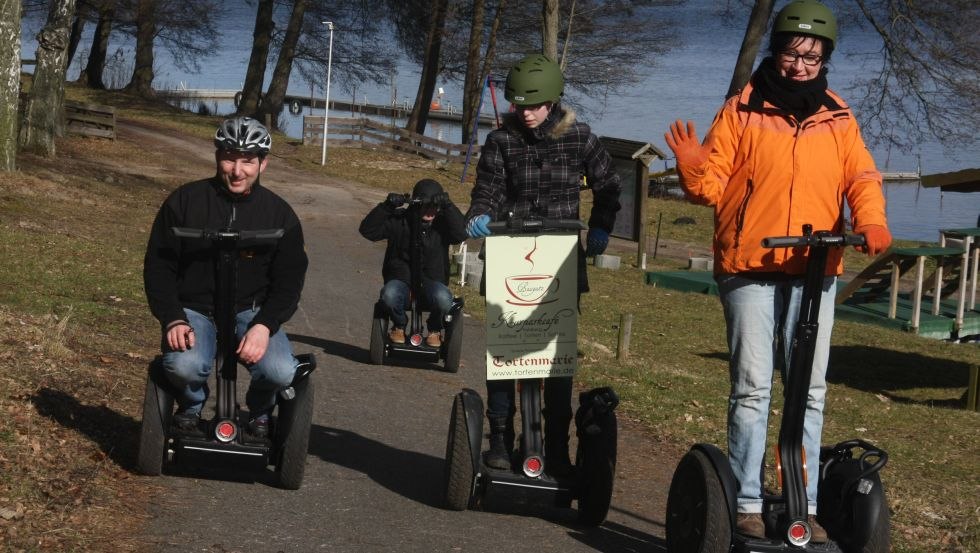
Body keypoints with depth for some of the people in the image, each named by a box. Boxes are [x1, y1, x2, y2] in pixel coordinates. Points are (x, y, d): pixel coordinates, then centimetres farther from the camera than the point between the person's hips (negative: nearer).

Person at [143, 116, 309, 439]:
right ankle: (190, 407, 6)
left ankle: (260, 412, 12)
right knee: (184, 366, -33)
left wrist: (264, 326, -18)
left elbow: (289, 280, 0)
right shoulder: (185, 201, -2)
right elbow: (158, 266, 0)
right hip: (194, 309, -1)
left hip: (251, 312, 1)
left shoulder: (280, 214, 1)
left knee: (281, 373, -27)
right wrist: (173, 320, -15)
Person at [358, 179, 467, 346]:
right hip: (400, 279, 0)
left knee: (443, 299, -35)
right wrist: (386, 206, -19)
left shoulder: (442, 224, 2)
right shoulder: (398, 220, 1)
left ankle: (434, 330, 2)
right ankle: (399, 326, 1)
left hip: (432, 280, 0)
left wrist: (448, 206, -25)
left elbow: (461, 234, -17)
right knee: (389, 295, -36)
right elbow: (367, 230, -6)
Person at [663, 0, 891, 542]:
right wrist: (692, 169, -20)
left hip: (815, 271, 3)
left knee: (810, 391, 6)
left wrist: (871, 221, -13)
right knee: (752, 388, -2)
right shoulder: (742, 111, 3)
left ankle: (804, 506, 13)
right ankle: (747, 504, 2)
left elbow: (862, 178, 6)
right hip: (750, 268, -3)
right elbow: (714, 184, 2)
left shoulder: (838, 119, 11)